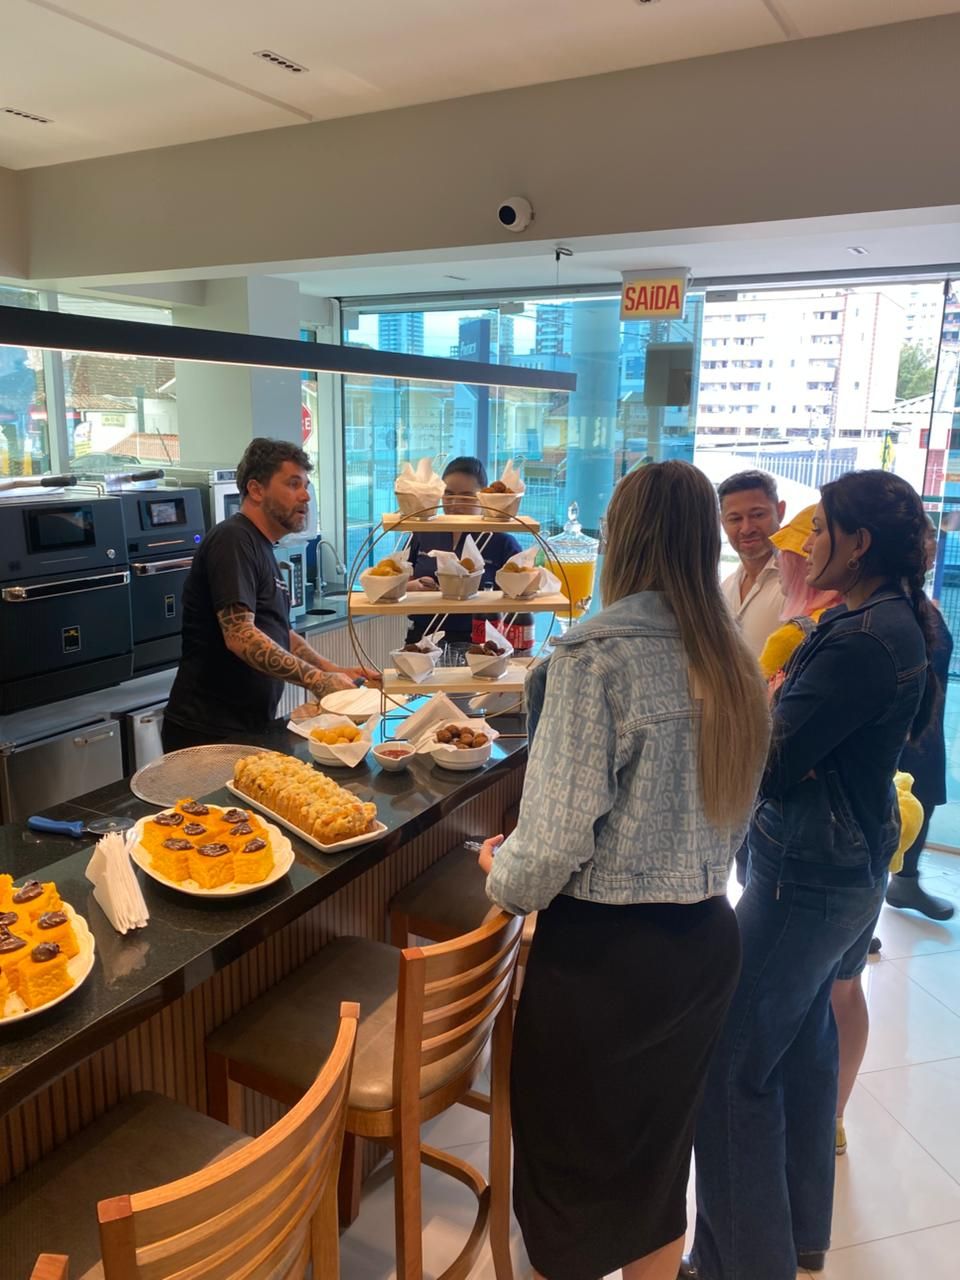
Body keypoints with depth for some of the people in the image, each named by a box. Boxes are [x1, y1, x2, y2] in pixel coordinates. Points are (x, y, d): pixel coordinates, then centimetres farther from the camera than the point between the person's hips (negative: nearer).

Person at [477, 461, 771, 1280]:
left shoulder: (599, 652, -19)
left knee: (572, 1161, 18)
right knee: (660, 1153, 26)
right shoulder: (735, 661, 0)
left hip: (604, 951, -6)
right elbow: (729, 813, 5)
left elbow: (560, 833, -21)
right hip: (705, 942, 6)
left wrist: (503, 878, -1)